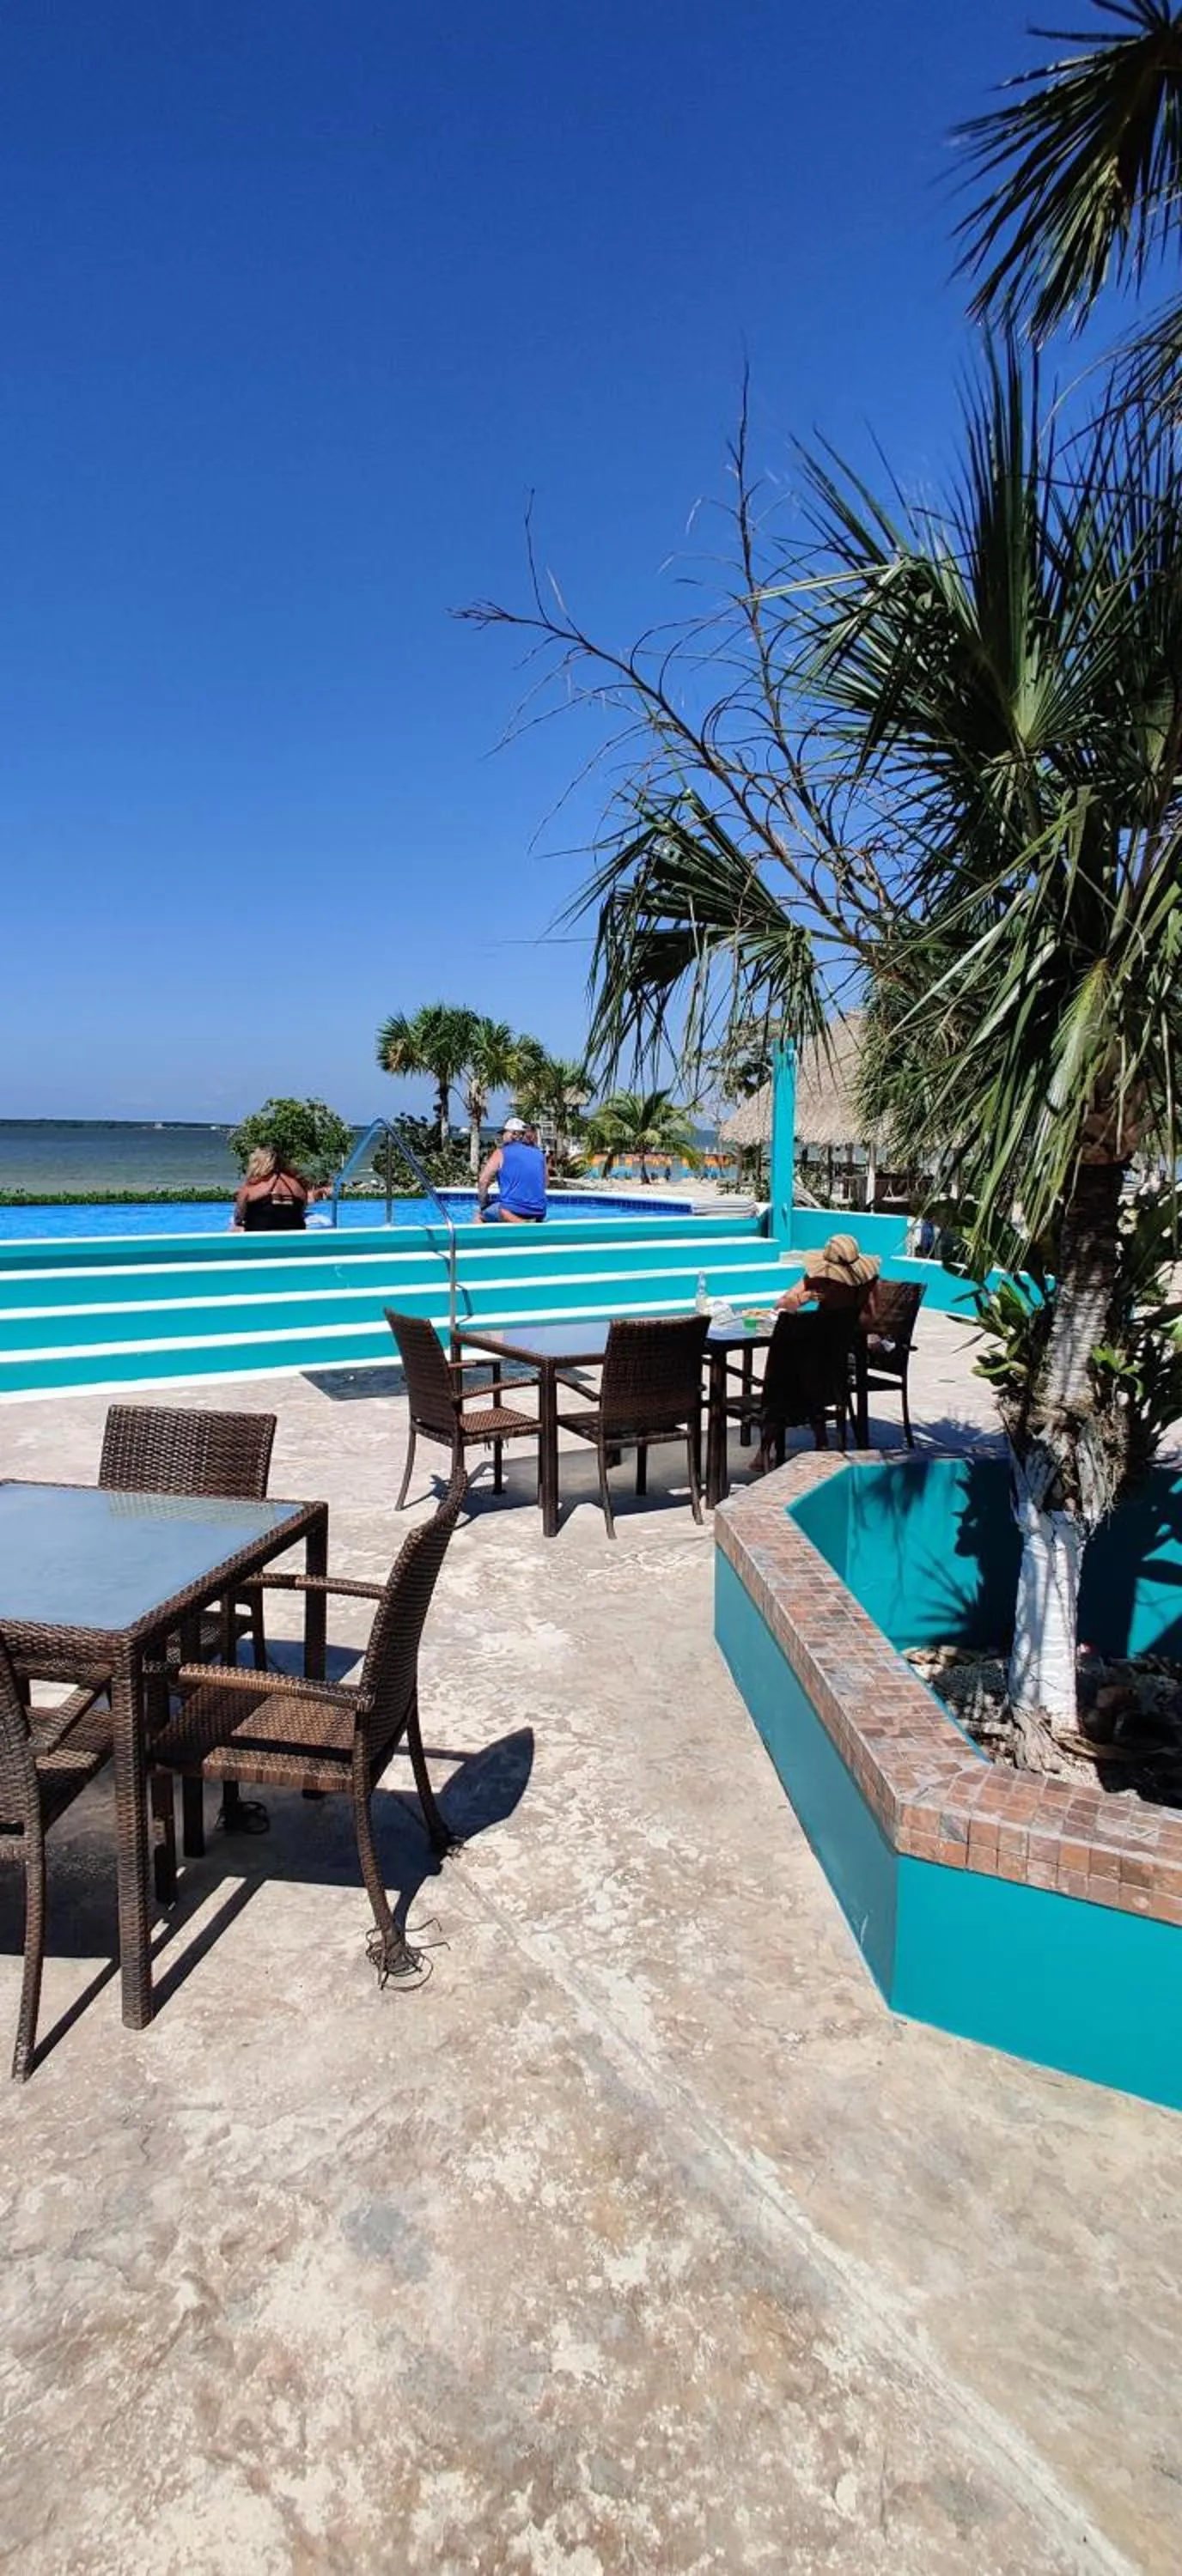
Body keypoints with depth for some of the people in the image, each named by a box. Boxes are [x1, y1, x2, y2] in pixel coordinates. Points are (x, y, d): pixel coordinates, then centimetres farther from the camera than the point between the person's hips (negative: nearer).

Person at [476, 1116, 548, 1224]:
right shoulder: (539, 1154, 13)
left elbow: (483, 1181, -5)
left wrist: (483, 1205, 7)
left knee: (479, 1215, 18)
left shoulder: (501, 1152, 0)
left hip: (512, 1211, -5)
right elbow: (544, 1184, 17)